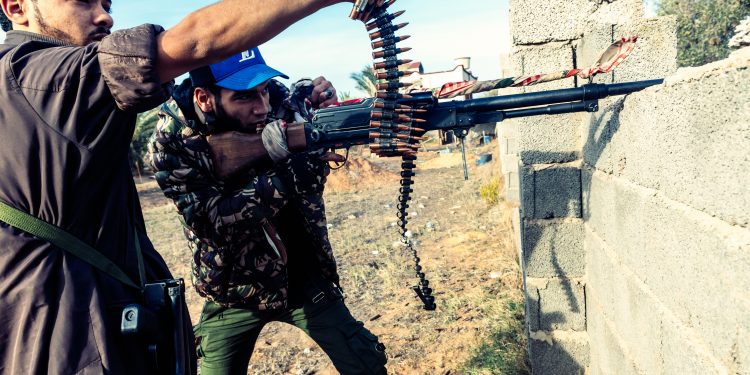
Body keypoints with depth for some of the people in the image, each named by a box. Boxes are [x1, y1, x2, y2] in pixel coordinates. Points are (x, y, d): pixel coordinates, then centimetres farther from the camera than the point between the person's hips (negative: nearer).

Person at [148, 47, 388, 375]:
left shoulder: (281, 101, -15)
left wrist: (319, 95, -29)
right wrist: (285, 172, -40)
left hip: (304, 279, 2)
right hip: (235, 293, -1)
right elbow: (214, 224, -27)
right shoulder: (172, 141, -20)